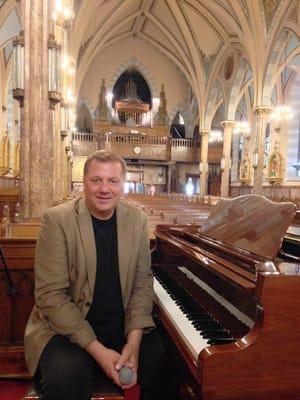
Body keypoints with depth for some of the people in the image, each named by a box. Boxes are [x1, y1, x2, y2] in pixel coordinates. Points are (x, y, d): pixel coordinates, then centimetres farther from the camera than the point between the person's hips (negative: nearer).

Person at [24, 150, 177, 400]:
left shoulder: (137, 219, -1)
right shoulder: (57, 219, -12)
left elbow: (142, 282, 1)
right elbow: (50, 294, -15)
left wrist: (133, 341, -13)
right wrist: (98, 350, -20)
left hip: (124, 326, 4)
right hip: (67, 328, -3)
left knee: (167, 365, -16)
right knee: (68, 377, -30)